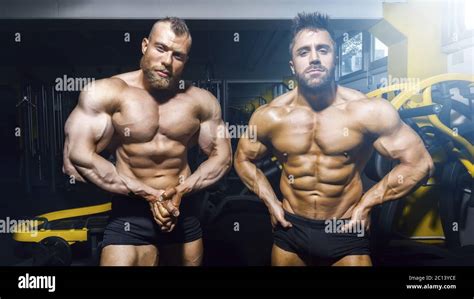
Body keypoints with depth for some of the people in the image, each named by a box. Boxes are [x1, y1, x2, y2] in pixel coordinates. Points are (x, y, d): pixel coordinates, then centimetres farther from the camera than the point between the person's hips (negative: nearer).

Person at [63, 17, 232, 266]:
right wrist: (148, 194, -16)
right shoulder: (105, 93, -10)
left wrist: (181, 190, -13)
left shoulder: (201, 101, -2)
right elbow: (76, 158, -16)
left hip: (185, 212, 3)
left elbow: (222, 156, 3)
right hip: (130, 214, -3)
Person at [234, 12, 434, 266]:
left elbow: (419, 163, -6)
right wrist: (270, 202, 1)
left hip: (346, 233, -2)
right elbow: (243, 159, 8)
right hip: (290, 230, 2)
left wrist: (366, 204, -8)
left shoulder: (368, 111, -15)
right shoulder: (269, 116, -9)